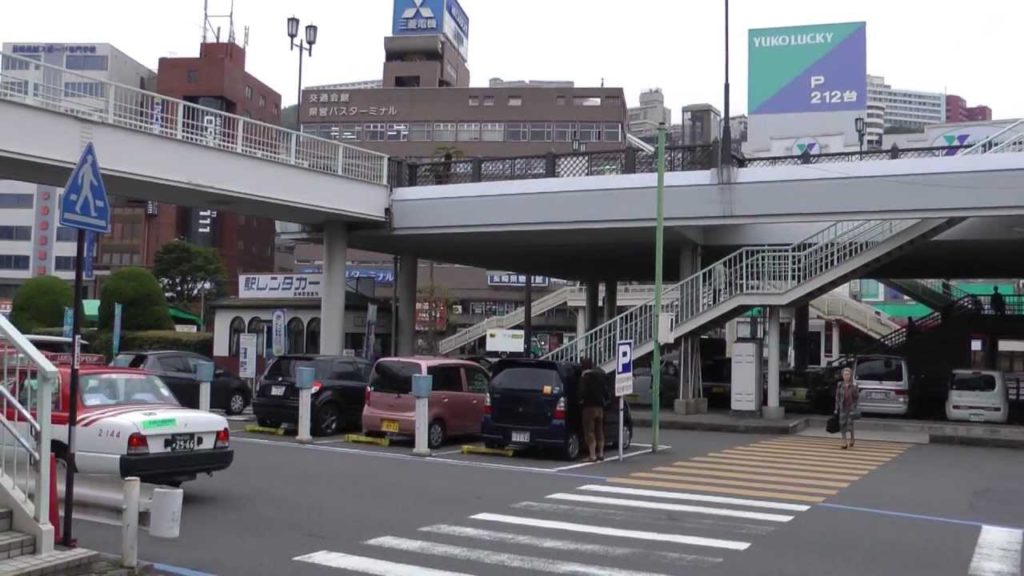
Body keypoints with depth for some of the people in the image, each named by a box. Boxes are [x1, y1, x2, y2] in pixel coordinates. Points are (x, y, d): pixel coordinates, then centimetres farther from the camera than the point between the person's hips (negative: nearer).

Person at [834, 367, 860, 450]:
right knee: (842, 424, -1)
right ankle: (844, 443, 9)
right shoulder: (840, 385, 1)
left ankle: (852, 439, 26)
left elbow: (858, 398, -2)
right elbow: (837, 397, 6)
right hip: (843, 408, 2)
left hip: (851, 408, -2)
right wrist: (836, 409, 4)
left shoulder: (854, 385, -6)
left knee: (850, 424, -3)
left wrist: (857, 409, -7)